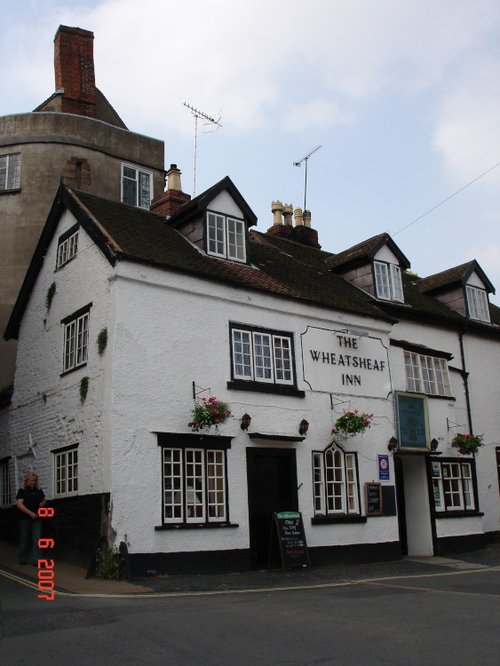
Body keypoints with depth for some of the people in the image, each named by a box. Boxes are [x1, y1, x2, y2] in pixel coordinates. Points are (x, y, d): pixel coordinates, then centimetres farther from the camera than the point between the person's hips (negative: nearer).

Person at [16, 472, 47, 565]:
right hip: (25, 518, -3)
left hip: (36, 519, 3)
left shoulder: (39, 491, 11)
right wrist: (30, 513, -25)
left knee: (37, 539, -6)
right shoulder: (22, 491, -3)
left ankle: (36, 560, -8)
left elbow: (44, 501, 25)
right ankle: (23, 559, 22)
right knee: (25, 540, 7)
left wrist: (43, 503, 0)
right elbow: (19, 504, -15)